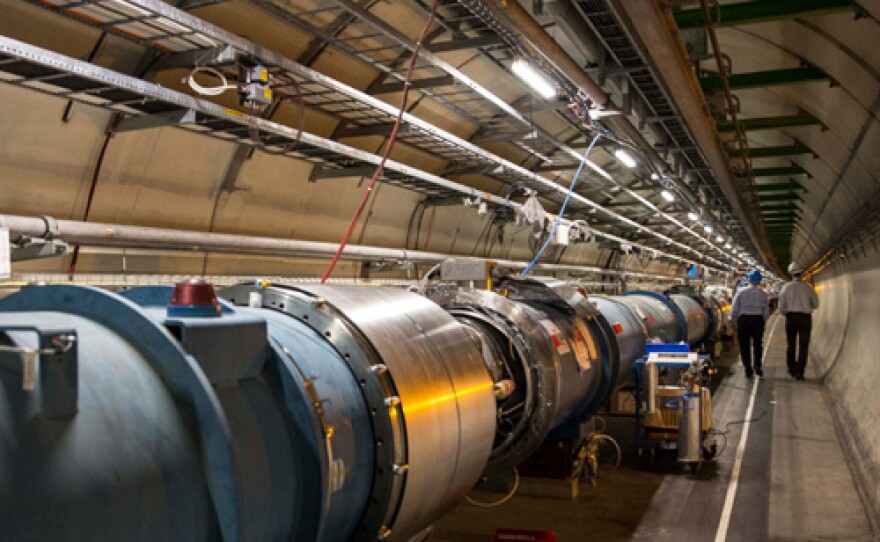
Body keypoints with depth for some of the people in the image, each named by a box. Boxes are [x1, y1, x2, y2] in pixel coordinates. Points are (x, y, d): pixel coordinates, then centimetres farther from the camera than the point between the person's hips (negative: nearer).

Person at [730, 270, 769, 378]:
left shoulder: (741, 292, 0)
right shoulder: (762, 294, 2)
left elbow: (735, 308, -1)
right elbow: (766, 310, 4)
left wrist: (733, 321, 8)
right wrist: (763, 322, 15)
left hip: (743, 319, -1)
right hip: (758, 319, 1)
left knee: (745, 345, 6)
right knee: (758, 344, 17)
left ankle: (748, 370, 7)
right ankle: (757, 366, 13)